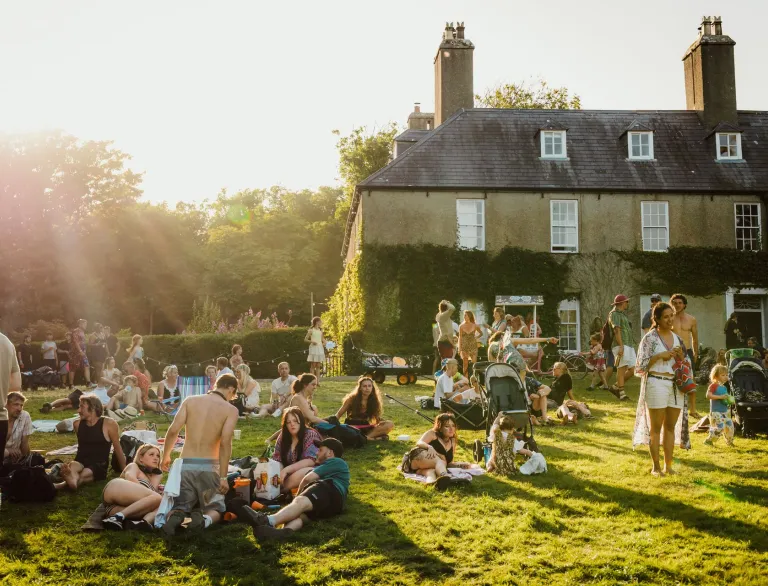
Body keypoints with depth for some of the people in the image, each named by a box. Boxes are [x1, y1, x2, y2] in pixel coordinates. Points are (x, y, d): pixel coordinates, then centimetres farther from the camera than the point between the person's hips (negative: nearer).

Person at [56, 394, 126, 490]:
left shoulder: (109, 424, -7)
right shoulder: (78, 424, 8)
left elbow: (118, 450, -1)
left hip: (99, 466, -2)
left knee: (84, 475, -40)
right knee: (68, 469, -36)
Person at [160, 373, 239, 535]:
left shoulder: (190, 401, 6)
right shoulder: (230, 409, -2)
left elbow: (173, 430, -2)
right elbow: (225, 442, -13)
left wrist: (165, 457, 13)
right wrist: (223, 477, -10)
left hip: (185, 464, 2)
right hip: (209, 466, -2)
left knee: (180, 507, 15)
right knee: (215, 509, 16)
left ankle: (175, 517, -23)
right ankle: (204, 520, -21)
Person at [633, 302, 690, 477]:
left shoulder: (677, 338, 12)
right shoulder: (650, 338, -5)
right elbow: (641, 365, -9)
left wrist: (680, 355, -2)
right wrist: (659, 356, -17)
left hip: (676, 385, 5)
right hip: (656, 384, -5)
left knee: (671, 427, 10)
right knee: (656, 428, 1)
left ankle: (668, 465, 18)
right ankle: (656, 467, 9)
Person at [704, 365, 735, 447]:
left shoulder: (724, 387, 12)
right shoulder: (714, 385, -12)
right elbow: (708, 395, -24)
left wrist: (729, 399, 5)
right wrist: (720, 397, -26)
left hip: (725, 411, 8)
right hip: (716, 411, -8)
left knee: (729, 425, 10)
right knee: (720, 426, -16)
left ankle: (729, 442, 31)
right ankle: (708, 440, -1)